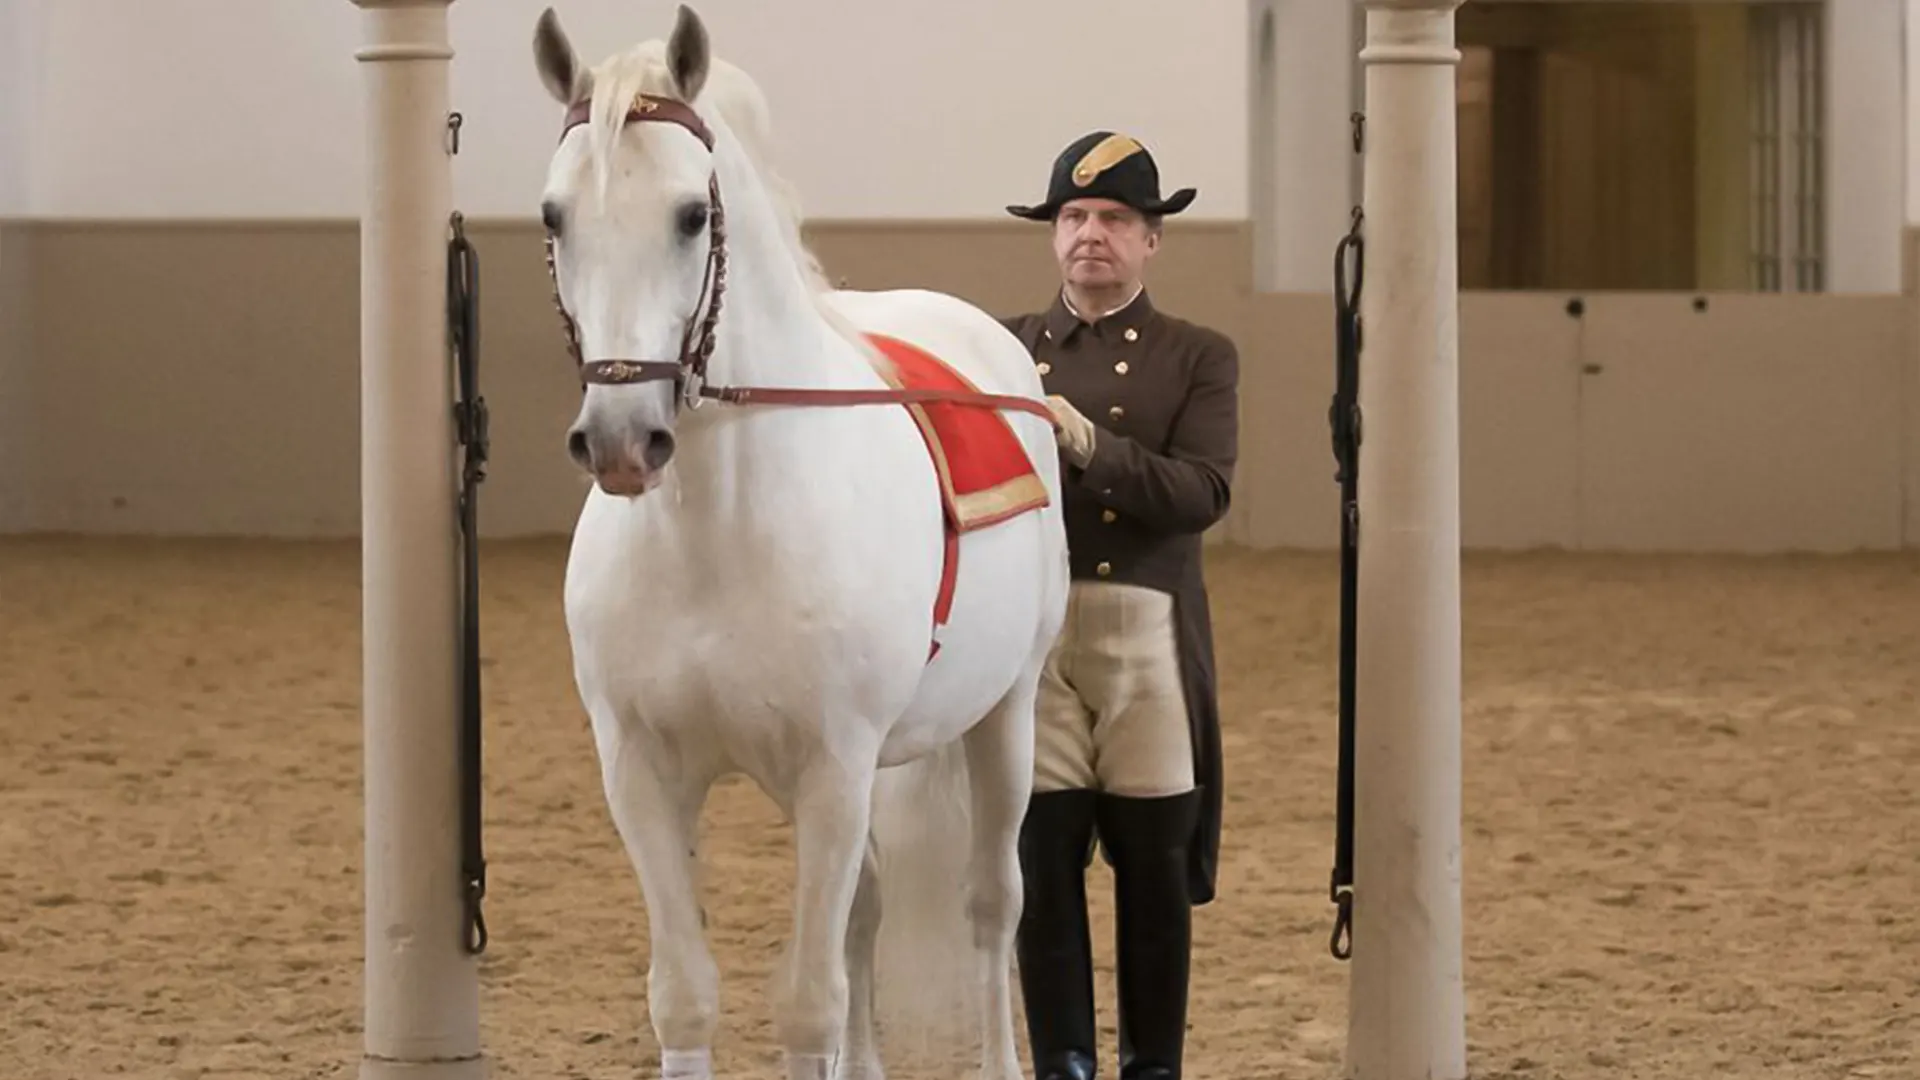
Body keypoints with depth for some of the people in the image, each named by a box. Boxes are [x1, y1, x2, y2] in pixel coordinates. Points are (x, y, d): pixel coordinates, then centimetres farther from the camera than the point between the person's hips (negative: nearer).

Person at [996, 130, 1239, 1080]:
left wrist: (1087, 443, -22)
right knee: (1042, 859, -1)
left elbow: (1202, 493, -9)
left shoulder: (1200, 359, 6)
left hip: (1148, 634, -1)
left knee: (1155, 868, 4)